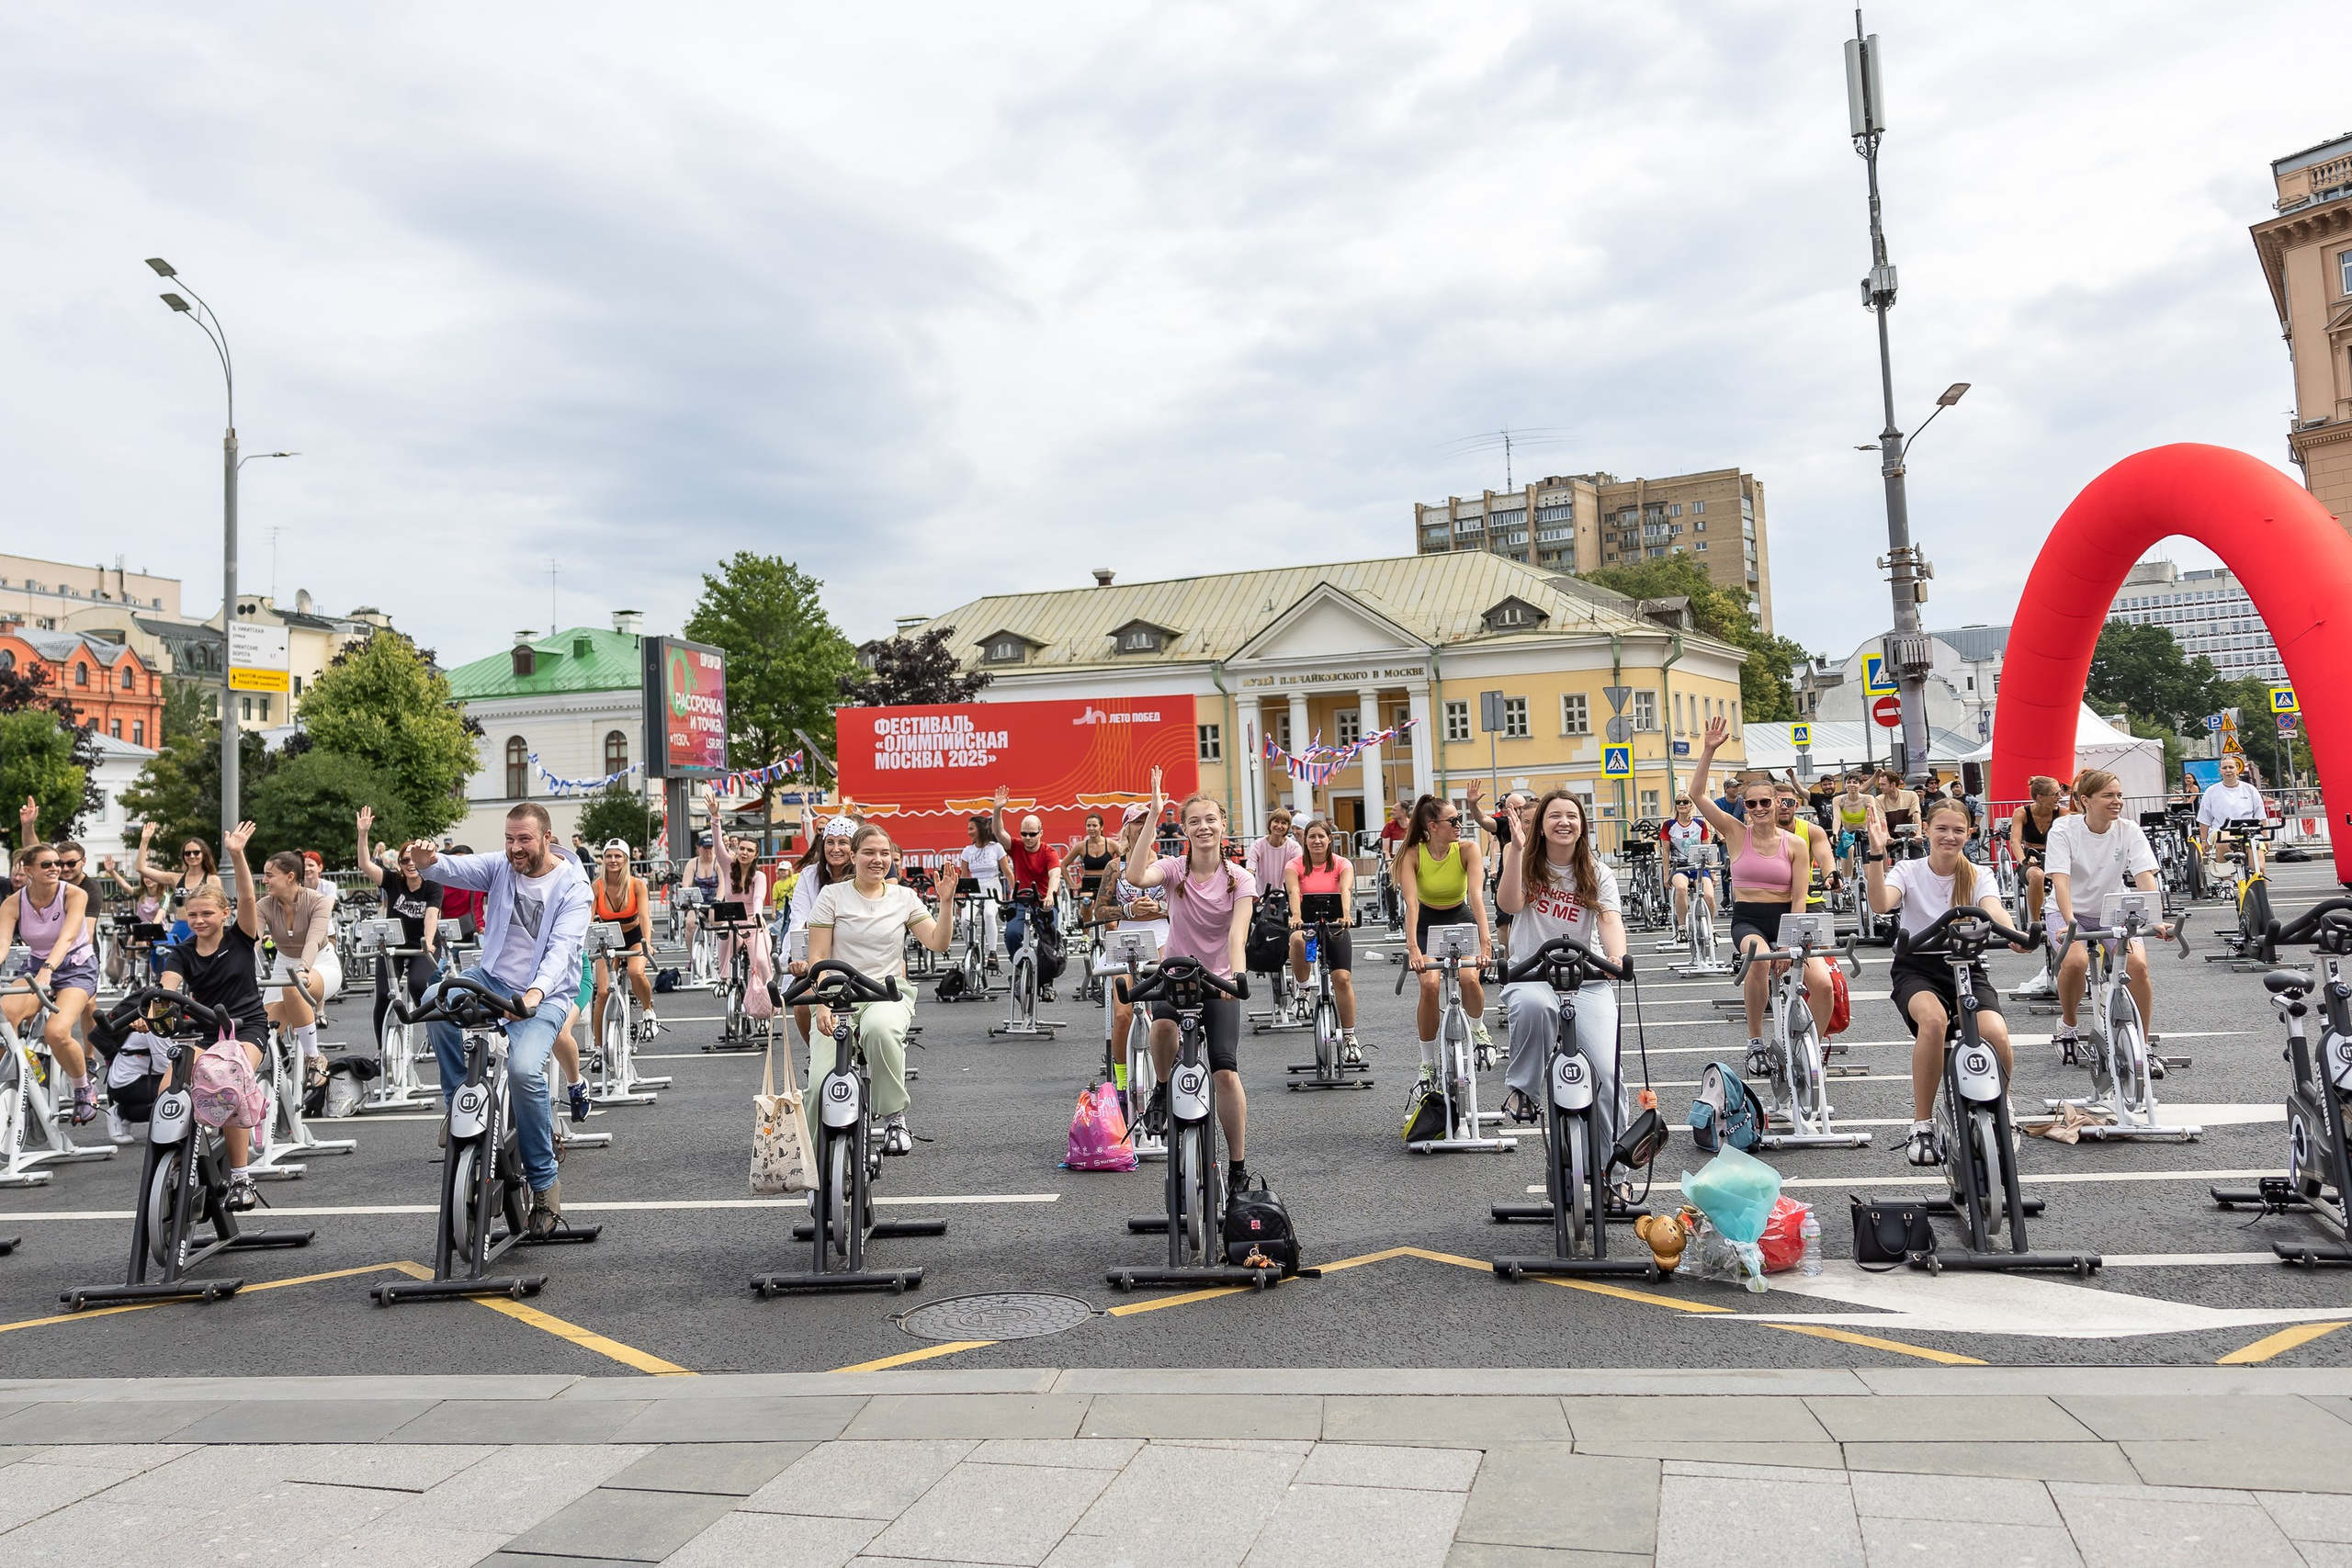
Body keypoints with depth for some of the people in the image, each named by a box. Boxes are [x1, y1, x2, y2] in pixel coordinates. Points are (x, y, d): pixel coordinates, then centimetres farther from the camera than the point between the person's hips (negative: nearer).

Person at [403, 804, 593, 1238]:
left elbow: (562, 947, -21)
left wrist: (536, 990, -39)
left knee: (524, 1069, -28)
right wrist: (429, 861, -39)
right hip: (492, 978, 4)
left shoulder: (573, 887, -9)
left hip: (543, 995, -4)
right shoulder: (500, 867, 3)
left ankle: (544, 1183, -12)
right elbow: (458, 869, -15)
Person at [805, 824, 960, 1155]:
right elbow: (818, 958, -2)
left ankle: (895, 1117, -22)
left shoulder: (903, 897, 10)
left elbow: (938, 943, 2)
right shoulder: (832, 895, 3)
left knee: (880, 1028, -39)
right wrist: (821, 1005, -15)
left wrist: (946, 901, -11)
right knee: (821, 1086, -23)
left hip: (889, 993, 0)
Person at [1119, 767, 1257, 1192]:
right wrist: (1153, 817, -29)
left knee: (1225, 1073, -13)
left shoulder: (1238, 878, -7)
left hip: (1218, 983, 0)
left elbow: (1237, 935, -19)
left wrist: (1236, 976, -38)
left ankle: (1238, 1167, 4)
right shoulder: (1174, 869, -5)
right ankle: (1164, 1089, -3)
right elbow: (1135, 877, -28)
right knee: (1162, 1025, -35)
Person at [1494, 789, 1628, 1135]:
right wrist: (1516, 849, -22)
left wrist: (1617, 956, -33)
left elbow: (1610, 921, -11)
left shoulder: (1598, 875, 6)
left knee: (1606, 1072, -15)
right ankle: (1522, 1088, -16)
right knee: (1534, 1005, -40)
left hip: (1586, 980, 1)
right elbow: (1509, 903, -13)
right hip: (1531, 974, -1)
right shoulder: (1526, 864, 6)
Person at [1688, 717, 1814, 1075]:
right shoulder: (1736, 833, 1)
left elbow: (1799, 898, -3)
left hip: (1786, 919, 2)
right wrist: (1708, 750, -17)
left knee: (1822, 982, -19)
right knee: (1759, 955, -35)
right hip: (1747, 919, -2)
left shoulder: (1796, 844, 1)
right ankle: (1756, 1043, -19)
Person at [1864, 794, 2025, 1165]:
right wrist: (1876, 854, -37)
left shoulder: (1977, 878, 3)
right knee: (1933, 1018, -37)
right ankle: (1922, 1126, -22)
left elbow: (1994, 910, -19)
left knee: (1996, 1034, -28)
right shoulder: (1908, 871, -1)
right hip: (1917, 969, -2)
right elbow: (1881, 904, -23)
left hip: (1966, 968, 2)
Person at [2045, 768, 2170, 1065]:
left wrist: (2158, 920, -37)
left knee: (2138, 964, -25)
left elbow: (2145, 878, -20)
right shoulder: (2064, 829, -17)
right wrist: (2070, 923, -43)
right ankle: (2067, 1024, -1)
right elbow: (2060, 880, -28)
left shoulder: (2129, 831, -10)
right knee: (2075, 961, -32)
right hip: (2071, 912, -2)